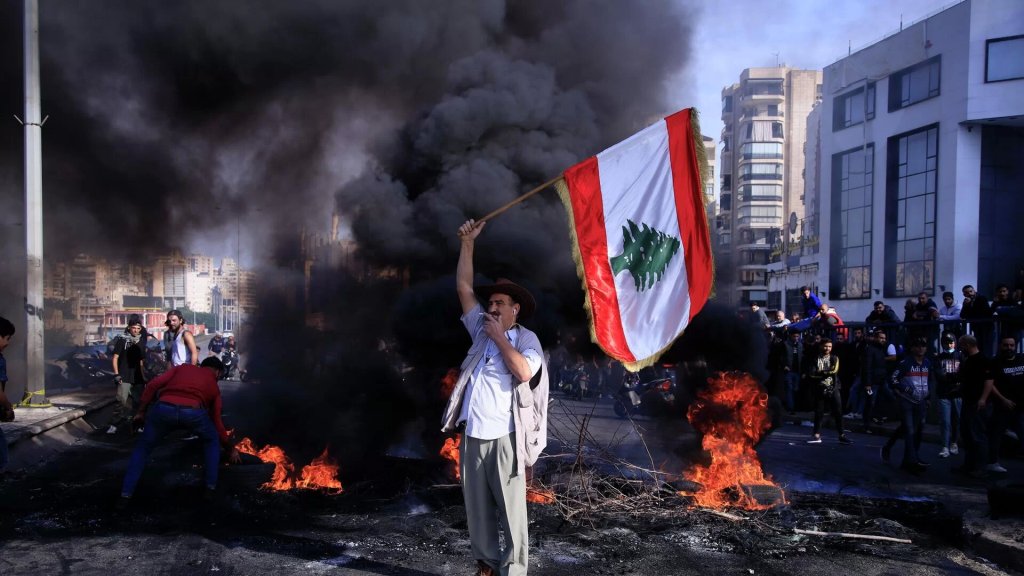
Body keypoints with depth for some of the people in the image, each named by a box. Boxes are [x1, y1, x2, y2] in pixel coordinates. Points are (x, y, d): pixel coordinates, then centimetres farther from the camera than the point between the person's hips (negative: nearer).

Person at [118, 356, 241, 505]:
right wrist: (230, 449, 48)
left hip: (163, 409, 1)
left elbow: (153, 385, 17)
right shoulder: (214, 386, 32)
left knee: (143, 448, 27)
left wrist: (141, 412, 23)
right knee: (212, 441, 31)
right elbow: (217, 423, 37)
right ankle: (210, 489, 25)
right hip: (193, 412, -1)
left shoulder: (182, 368, 33)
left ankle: (126, 495, 22)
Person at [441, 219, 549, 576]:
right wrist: (467, 243, 6)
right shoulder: (481, 330, 12)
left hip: (505, 437, -5)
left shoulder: (527, 339, 0)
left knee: (511, 508, 0)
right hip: (472, 434, 5)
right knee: (477, 506, 10)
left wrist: (499, 337, -10)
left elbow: (524, 372, -19)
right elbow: (464, 287, 11)